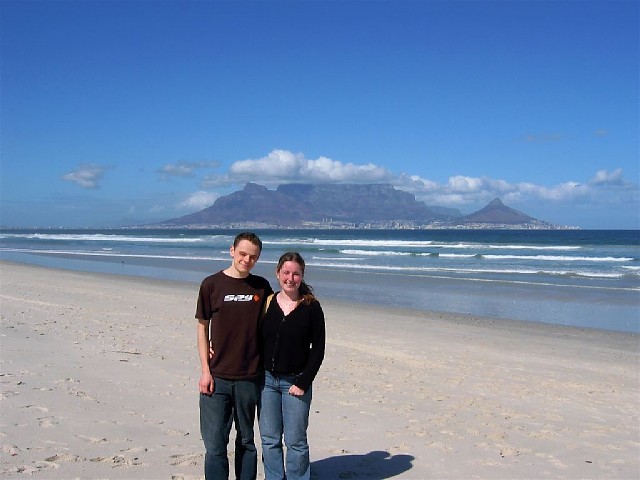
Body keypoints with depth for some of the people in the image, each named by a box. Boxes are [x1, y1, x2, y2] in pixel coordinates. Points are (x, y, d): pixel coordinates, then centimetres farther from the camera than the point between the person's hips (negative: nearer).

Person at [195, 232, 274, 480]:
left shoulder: (262, 287, 4)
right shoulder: (211, 284, -2)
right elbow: (202, 328, 1)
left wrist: (268, 364, 5)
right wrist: (205, 370, -5)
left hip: (250, 377, 2)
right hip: (217, 376, -2)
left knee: (246, 441, 13)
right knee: (215, 444, 0)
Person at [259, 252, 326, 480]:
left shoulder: (311, 307, -4)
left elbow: (318, 349, -4)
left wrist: (303, 383, -9)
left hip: (295, 382, -3)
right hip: (266, 379, 3)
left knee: (295, 441, 2)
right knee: (269, 440, 10)